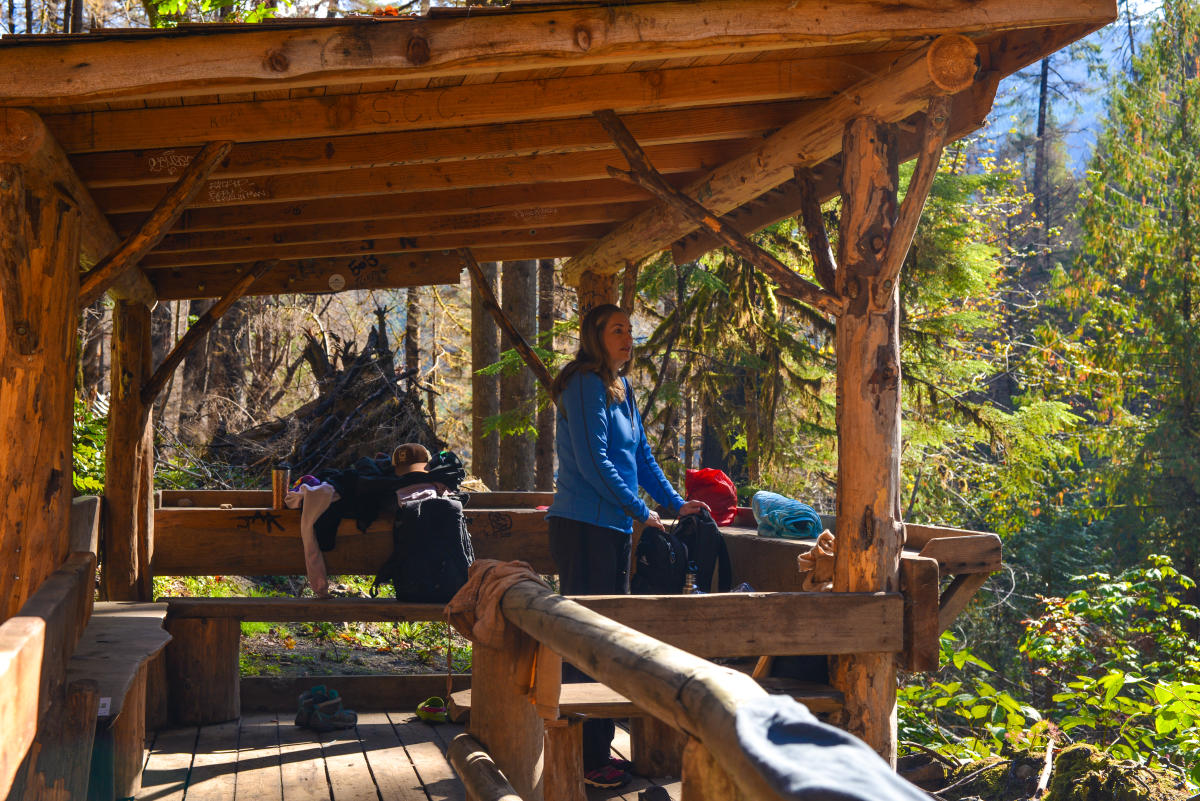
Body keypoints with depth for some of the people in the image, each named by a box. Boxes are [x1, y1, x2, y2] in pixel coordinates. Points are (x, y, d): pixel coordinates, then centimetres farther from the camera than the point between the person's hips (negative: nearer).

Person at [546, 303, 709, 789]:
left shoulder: (621, 390, 16)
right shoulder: (586, 385, -12)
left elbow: (641, 456, 22)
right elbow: (592, 462, -17)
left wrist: (675, 503, 14)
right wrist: (642, 511, -12)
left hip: (614, 529, 10)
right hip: (583, 526, -10)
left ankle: (601, 747, 21)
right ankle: (586, 761, -4)